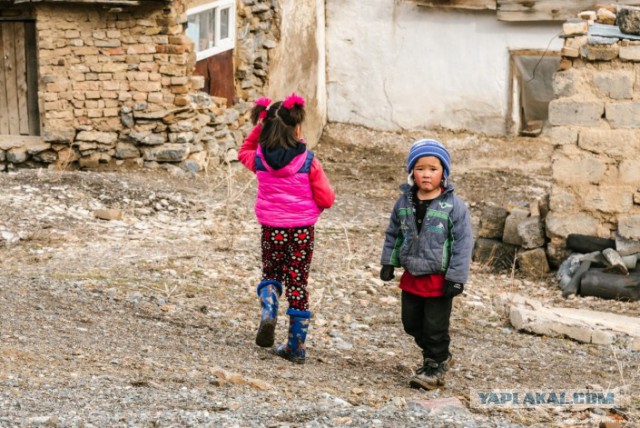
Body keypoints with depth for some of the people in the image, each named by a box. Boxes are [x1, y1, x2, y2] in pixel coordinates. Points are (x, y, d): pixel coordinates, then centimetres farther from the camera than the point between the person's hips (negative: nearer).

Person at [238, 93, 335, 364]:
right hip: (302, 230, -1)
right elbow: (326, 199, -8)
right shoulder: (308, 162, -12)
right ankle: (296, 347, 12)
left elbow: (244, 152, 19)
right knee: (297, 283, 8)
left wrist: (259, 126, 14)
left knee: (270, 274, 22)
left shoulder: (260, 159, -6)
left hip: (272, 229, 1)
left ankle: (268, 314, -10)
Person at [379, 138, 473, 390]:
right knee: (412, 323, 16)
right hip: (411, 277, 6)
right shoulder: (404, 203, 1)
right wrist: (388, 263, 9)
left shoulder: (453, 206, -13)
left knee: (435, 327, 2)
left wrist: (456, 277, -15)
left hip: (438, 280, -6)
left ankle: (435, 367, 20)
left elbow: (463, 243, -13)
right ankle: (438, 357, 35)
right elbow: (393, 234, 13)